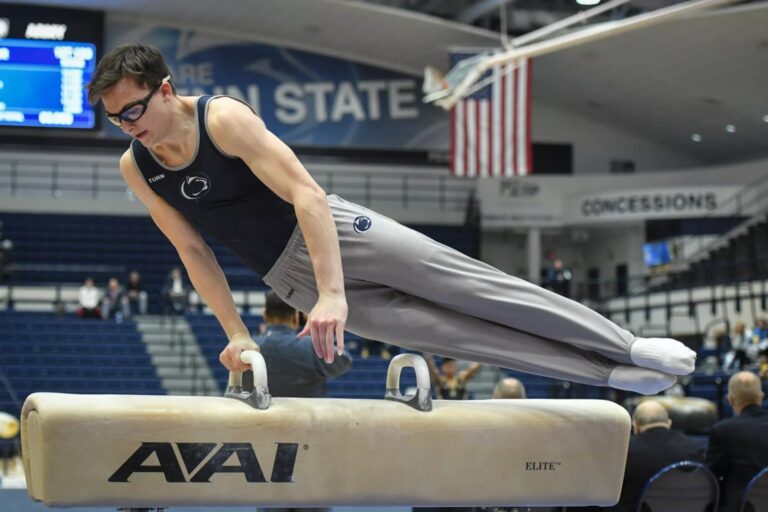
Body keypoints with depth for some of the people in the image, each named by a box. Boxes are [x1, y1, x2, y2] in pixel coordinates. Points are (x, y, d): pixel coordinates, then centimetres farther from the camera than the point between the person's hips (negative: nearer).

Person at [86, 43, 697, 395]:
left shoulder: (223, 118, -18)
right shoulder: (135, 168, -3)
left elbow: (306, 194, -24)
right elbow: (193, 251, 7)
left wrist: (332, 292, -32)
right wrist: (236, 333, 2)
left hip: (329, 230, -3)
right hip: (289, 276, 4)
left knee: (467, 285, -9)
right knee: (446, 332, -1)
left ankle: (627, 347, -3)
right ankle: (613, 373, 2)